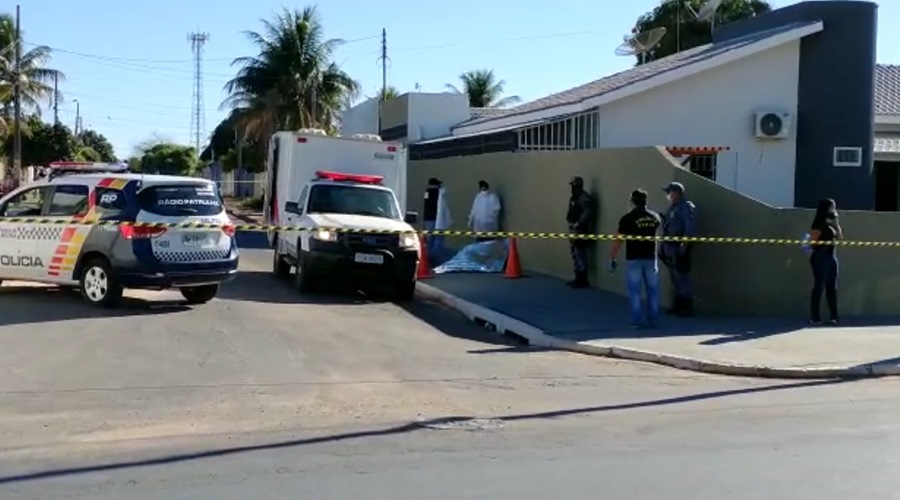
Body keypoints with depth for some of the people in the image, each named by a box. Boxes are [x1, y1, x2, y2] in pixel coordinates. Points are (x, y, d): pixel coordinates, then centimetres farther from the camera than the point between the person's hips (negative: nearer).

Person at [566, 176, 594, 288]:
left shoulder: (584, 198, -14)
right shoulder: (573, 197, 17)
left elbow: (588, 212, -25)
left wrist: (578, 223, -29)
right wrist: (569, 221, 10)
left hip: (581, 230, -10)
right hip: (573, 229, 10)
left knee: (580, 255, -9)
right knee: (574, 254, 13)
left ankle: (583, 280, -5)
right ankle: (578, 278, 21)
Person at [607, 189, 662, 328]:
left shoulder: (627, 218, -11)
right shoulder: (655, 217, 3)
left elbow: (618, 241, -13)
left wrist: (612, 259, -7)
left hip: (633, 259, -4)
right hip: (650, 258, 4)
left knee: (635, 291, 3)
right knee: (652, 290, 12)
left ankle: (638, 320, 4)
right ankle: (652, 319, 16)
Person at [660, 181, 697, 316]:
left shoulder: (687, 207, -11)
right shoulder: (672, 208, 16)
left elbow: (690, 229, -18)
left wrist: (684, 245, -23)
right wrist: (663, 245, 17)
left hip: (680, 248, -9)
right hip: (670, 247, 9)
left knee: (682, 278, -7)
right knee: (674, 279, 14)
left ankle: (687, 308, -2)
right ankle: (677, 305, 21)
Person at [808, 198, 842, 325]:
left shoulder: (831, 223, 14)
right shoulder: (819, 224, -10)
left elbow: (840, 238, 10)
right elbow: (812, 242, -14)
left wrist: (836, 223, 4)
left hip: (832, 256, 8)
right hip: (820, 257, -8)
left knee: (832, 287, 8)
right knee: (819, 287, -5)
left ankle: (833, 316, 12)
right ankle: (814, 317, -1)